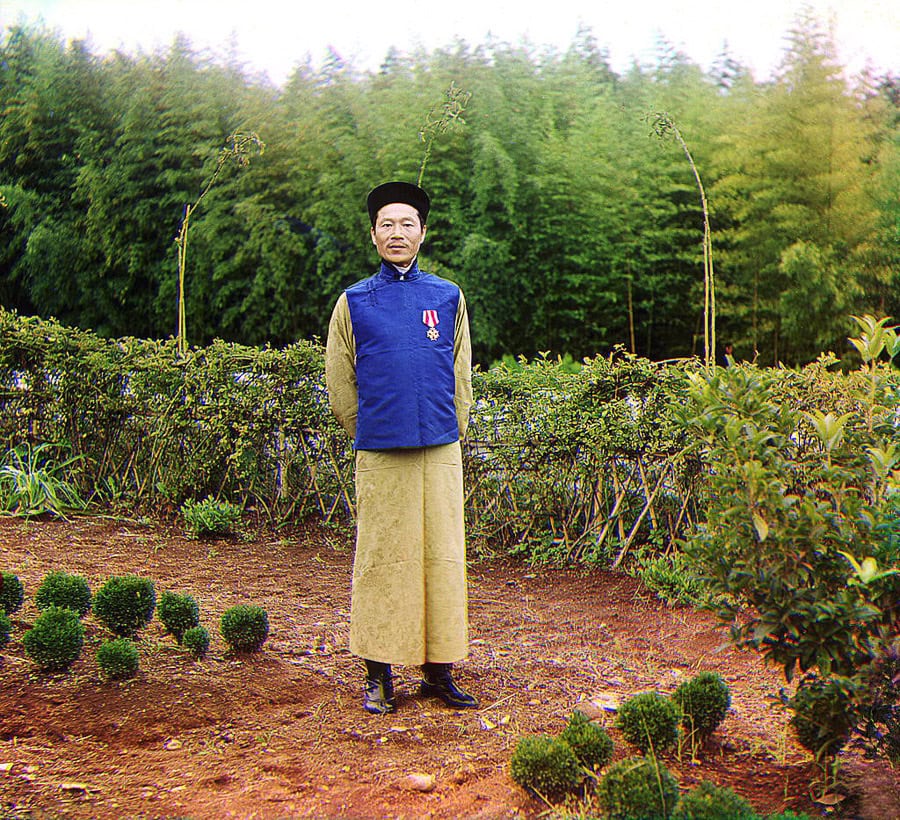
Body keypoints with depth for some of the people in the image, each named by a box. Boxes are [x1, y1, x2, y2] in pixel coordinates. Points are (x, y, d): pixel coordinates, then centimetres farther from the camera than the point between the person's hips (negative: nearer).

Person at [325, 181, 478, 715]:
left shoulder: (449, 297, 10)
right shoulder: (354, 301, 5)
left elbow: (461, 378, 15)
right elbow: (339, 382, 9)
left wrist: (451, 435, 11)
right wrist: (369, 435, 7)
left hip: (440, 452, 2)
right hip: (380, 456, -2)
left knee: (443, 556, 5)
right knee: (382, 559, 2)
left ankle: (439, 669, 15)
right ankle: (379, 675, 11)